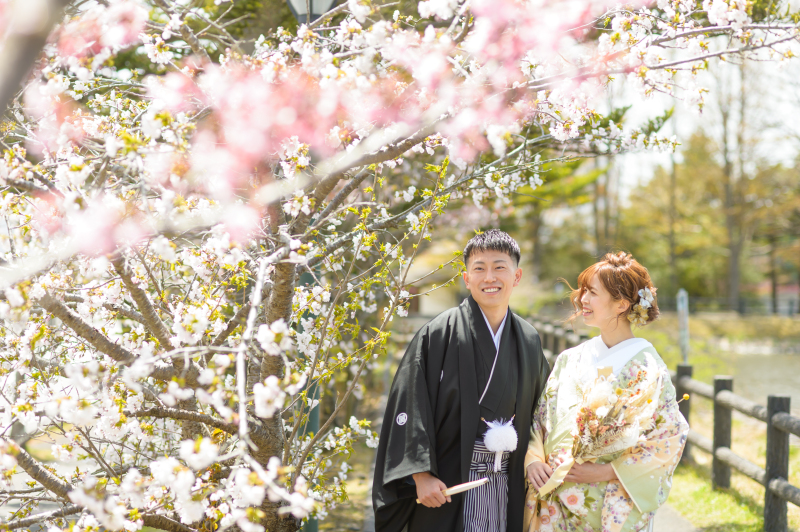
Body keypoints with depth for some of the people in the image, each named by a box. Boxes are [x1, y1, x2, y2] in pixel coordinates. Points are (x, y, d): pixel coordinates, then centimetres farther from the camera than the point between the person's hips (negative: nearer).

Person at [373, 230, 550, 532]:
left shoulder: (528, 340, 9)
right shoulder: (440, 333, -6)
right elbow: (410, 406, -10)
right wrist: (421, 474, -17)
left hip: (507, 483, 4)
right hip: (449, 482, -4)